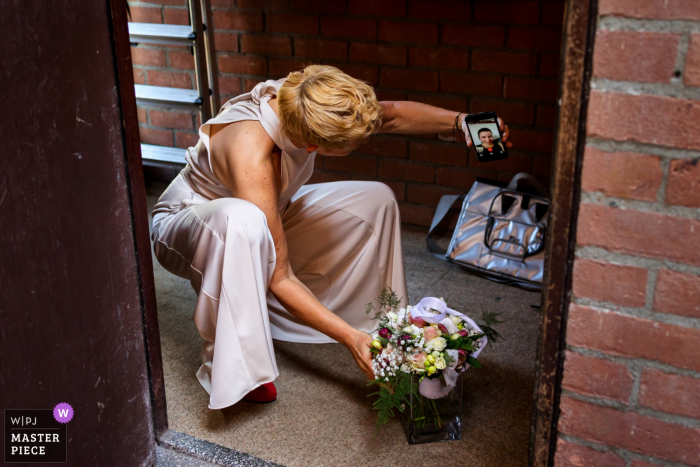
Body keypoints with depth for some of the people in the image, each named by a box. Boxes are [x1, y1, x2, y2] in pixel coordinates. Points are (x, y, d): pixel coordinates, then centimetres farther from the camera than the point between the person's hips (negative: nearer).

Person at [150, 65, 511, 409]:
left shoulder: (305, 101, -23)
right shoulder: (251, 157, -42)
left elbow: (390, 115, -6)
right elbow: (280, 279, -35)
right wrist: (351, 338, -34)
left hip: (267, 216, 7)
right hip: (185, 229, -7)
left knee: (376, 199, -5)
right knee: (241, 220, -45)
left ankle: (382, 318, 10)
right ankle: (232, 364, -27)